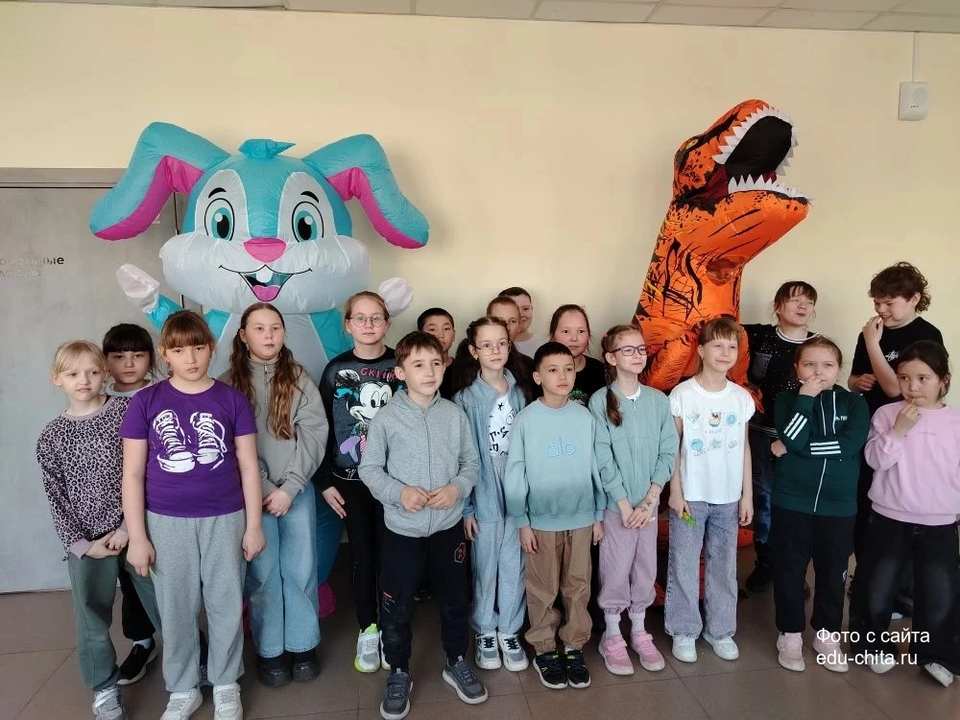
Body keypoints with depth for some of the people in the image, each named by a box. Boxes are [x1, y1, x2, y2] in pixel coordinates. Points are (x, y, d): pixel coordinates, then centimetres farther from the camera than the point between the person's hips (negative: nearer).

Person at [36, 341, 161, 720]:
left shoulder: (126, 412, -4)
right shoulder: (51, 436, 3)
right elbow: (56, 497, 3)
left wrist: (130, 526, -11)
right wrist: (81, 543, -6)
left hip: (137, 529, -1)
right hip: (86, 541, 2)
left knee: (162, 604, 7)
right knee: (92, 621, 9)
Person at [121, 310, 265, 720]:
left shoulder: (232, 400, -3)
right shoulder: (146, 402, -3)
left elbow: (248, 467, 0)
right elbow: (133, 473, 0)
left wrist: (254, 525, 1)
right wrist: (137, 537, -2)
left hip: (224, 519, 0)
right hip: (167, 522, 1)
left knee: (226, 605, 11)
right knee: (176, 609, 13)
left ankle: (226, 685, 32)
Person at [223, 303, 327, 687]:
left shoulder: (299, 378, 4)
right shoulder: (228, 384, 2)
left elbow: (314, 433, -4)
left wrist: (289, 486, -12)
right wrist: (264, 488, -11)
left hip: (297, 489, 1)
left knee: (301, 568, 6)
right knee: (263, 572, 5)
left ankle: (303, 644, 23)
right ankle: (269, 649, 22)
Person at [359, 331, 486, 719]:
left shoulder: (455, 414, -5)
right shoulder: (386, 417, -11)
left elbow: (471, 462, 2)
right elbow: (369, 468, -6)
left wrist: (457, 487, -16)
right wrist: (398, 492, -20)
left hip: (449, 523, 2)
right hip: (402, 526, -2)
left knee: (455, 597, 18)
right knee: (396, 605, 10)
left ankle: (456, 662, 41)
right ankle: (399, 673, 34)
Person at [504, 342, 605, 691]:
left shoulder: (585, 417, -3)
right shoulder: (526, 419, -10)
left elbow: (595, 468, 3)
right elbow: (514, 474, -7)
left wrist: (599, 515, 6)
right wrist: (522, 522, -7)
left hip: (581, 518, 3)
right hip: (542, 520, -2)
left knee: (578, 586, 15)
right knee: (543, 590, 11)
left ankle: (574, 646, 32)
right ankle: (544, 649, 29)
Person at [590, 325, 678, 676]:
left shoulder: (659, 400, 0)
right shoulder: (599, 401, -11)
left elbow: (668, 452, -2)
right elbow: (603, 458, -12)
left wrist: (650, 498, -10)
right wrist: (624, 503, -14)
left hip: (649, 502, 4)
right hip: (615, 503, -3)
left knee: (645, 568, 14)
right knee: (615, 570, 7)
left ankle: (639, 632, 33)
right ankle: (612, 637, 25)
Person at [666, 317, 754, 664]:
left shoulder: (742, 397, 2)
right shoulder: (682, 394, -8)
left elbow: (744, 447, 7)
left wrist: (747, 495, 6)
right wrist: (676, 491, -9)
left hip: (728, 496, 3)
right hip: (690, 494, -3)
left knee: (724, 565, 14)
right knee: (684, 565, 5)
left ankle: (720, 629, 30)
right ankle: (684, 631, 21)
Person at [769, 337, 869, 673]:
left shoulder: (854, 404, 1)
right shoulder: (787, 400, -1)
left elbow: (849, 445, -15)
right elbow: (792, 439, -17)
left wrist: (799, 448, -15)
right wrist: (805, 398, -18)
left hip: (839, 505, 1)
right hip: (792, 502, -1)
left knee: (833, 573, 14)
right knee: (789, 570, 8)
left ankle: (827, 634, 33)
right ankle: (790, 634, 25)